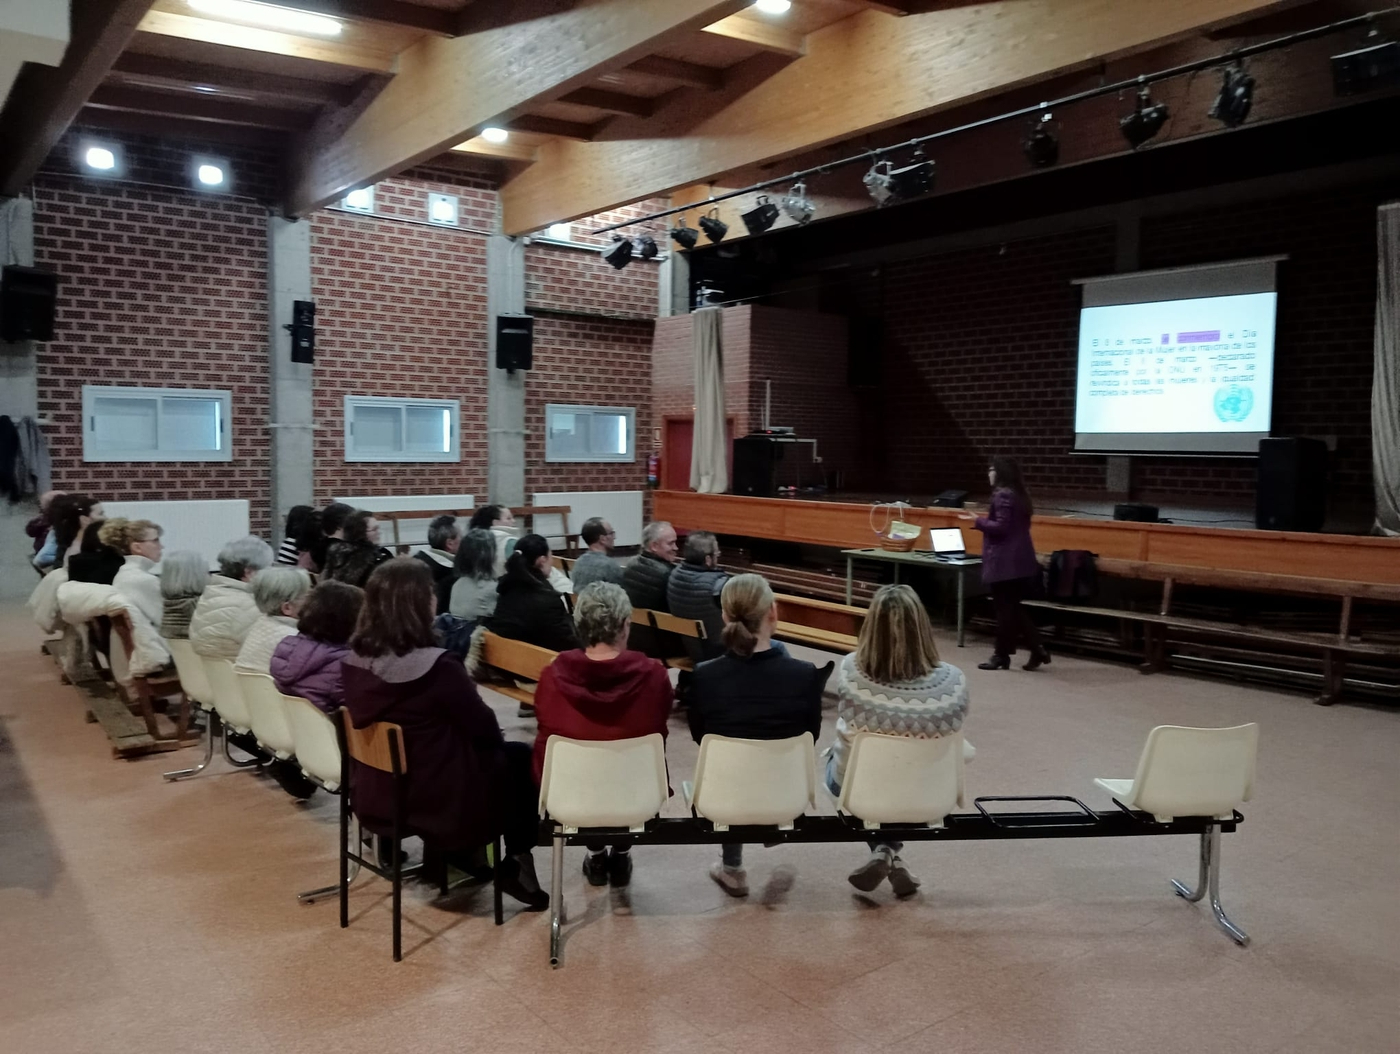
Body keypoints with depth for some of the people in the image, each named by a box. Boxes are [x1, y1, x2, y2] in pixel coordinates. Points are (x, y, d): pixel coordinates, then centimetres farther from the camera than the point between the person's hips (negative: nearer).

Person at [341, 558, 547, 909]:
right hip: (439, 802, -7)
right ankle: (515, 864, 23)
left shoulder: (353, 662, -7)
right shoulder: (438, 666, -28)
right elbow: (485, 729, -13)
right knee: (520, 759, 17)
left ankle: (461, 854, 36)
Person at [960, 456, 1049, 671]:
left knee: (1004, 609, -1)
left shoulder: (1003, 495, -16)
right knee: (1014, 608, 16)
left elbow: (1001, 527, -21)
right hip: (1019, 560, 10)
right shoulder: (1019, 495, 14)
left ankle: (1002, 655, 8)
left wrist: (977, 521, -10)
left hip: (1005, 562, -10)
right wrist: (983, 521, 18)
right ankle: (1037, 649, 14)